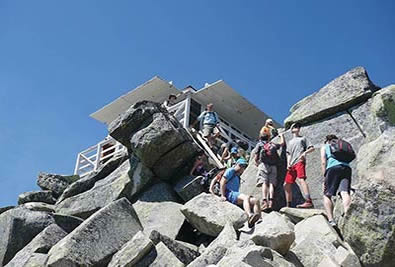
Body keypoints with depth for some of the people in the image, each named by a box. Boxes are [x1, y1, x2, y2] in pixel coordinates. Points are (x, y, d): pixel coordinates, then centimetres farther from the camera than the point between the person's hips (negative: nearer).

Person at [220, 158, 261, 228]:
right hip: (229, 194, -8)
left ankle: (259, 220, -32)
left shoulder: (238, 177, 31)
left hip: (236, 195, 8)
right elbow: (222, 182, -5)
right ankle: (250, 215, -62)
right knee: (246, 197, -35)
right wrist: (222, 195, -15)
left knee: (255, 201, -11)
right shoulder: (231, 171, 8)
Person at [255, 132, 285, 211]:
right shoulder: (273, 144, 23)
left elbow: (256, 158, 10)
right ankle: (271, 201, -22)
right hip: (273, 166, 3)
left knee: (264, 182, -14)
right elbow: (282, 143, 40)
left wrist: (257, 163, 30)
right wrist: (281, 135, 56)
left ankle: (264, 201, -32)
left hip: (263, 164, -2)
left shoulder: (259, 144, 16)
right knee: (271, 183, -5)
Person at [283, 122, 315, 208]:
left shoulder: (303, 138, 20)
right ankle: (288, 205, 13)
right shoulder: (290, 142, 31)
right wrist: (288, 163, 7)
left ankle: (309, 201, -42)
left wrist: (305, 152, -9)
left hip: (300, 162, -6)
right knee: (286, 184, 3)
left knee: (301, 179, -28)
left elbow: (312, 148, 12)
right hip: (291, 165, 6)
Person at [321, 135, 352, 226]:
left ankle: (331, 220, -11)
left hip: (333, 168, -3)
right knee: (345, 193, -12)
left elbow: (323, 162, 7)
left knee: (327, 195, 4)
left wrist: (325, 177, 5)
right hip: (346, 167, 3)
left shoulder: (325, 147, 24)